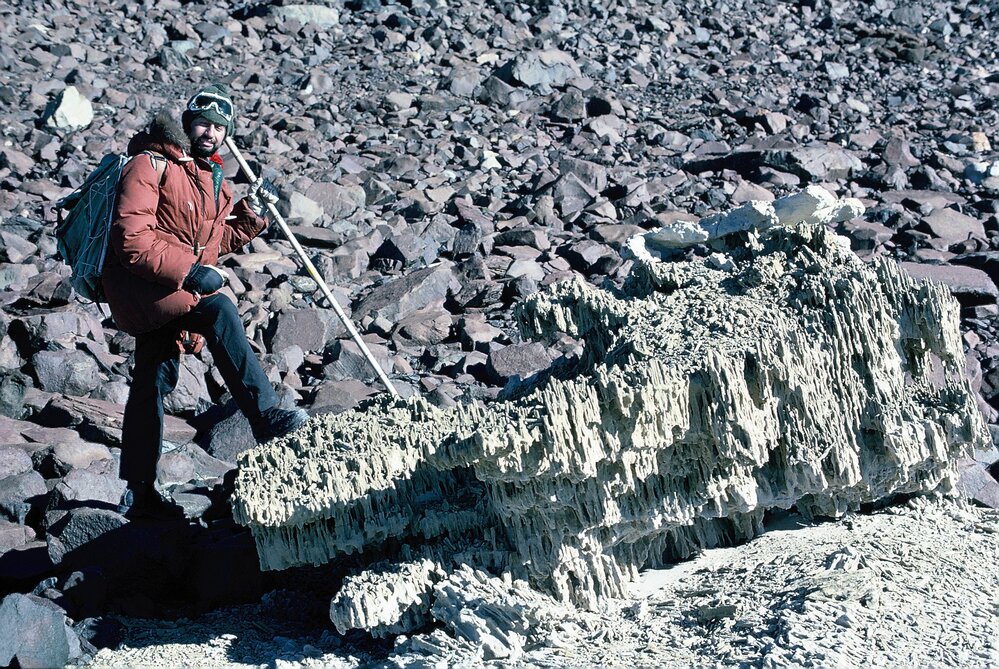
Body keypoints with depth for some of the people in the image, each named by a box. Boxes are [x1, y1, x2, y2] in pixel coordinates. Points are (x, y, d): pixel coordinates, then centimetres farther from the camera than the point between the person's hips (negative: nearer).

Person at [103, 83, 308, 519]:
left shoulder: (212, 180, 17)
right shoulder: (151, 165, -10)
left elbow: (220, 242, 24)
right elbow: (131, 238, -19)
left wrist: (252, 212, 7)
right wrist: (190, 272, -24)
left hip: (174, 288, 9)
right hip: (137, 282, -9)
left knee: (154, 383, 12)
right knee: (218, 310, -30)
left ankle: (139, 491, 20)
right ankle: (264, 415, -33)